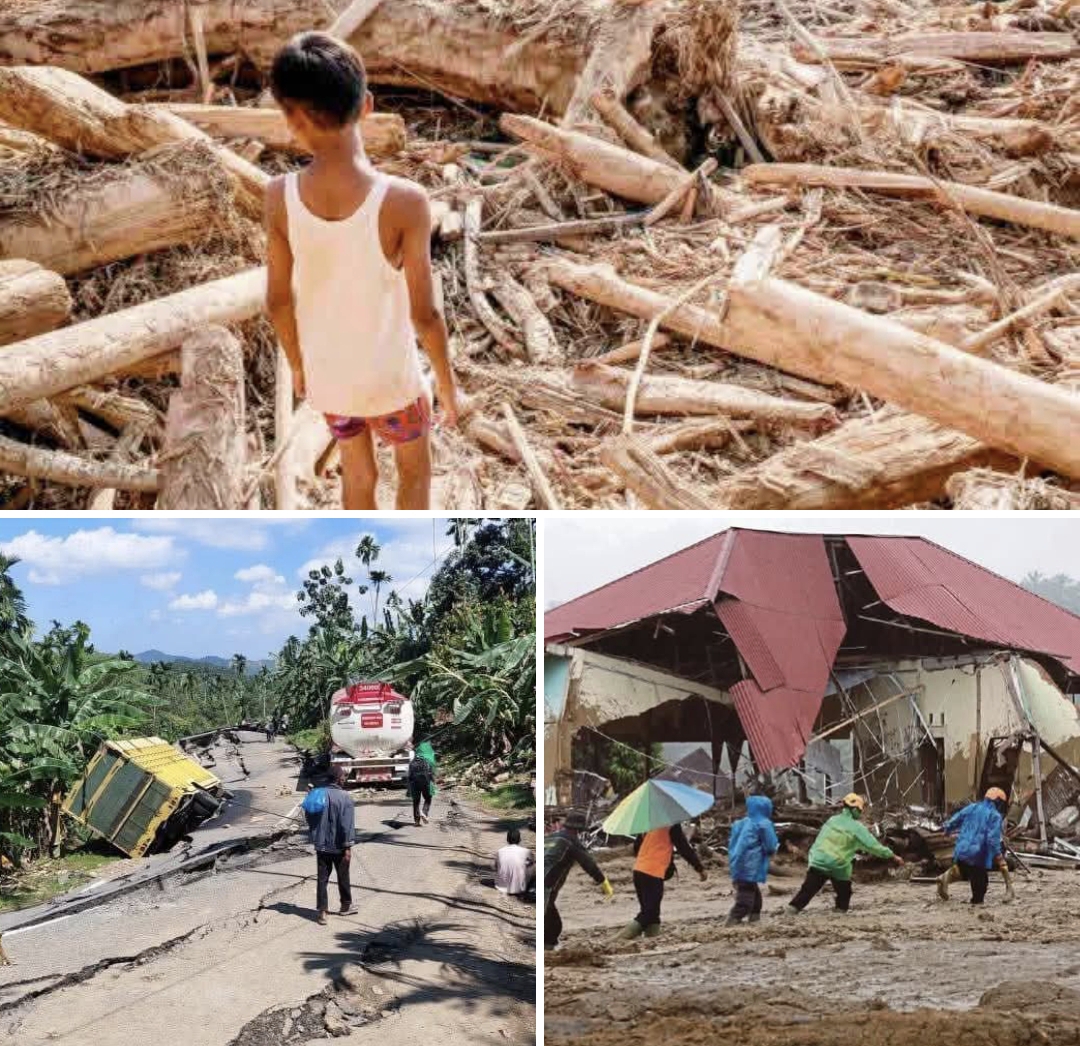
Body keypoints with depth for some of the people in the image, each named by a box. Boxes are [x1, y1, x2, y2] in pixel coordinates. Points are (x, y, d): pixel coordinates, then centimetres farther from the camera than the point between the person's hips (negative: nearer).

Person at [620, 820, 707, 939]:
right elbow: (684, 848, -7)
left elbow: (636, 846, 21)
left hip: (639, 870, 7)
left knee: (648, 911, 13)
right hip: (654, 873, -7)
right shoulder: (672, 826, -7)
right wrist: (700, 868, 1)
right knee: (650, 912, -7)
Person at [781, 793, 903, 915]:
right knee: (844, 892, 19)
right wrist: (893, 856, -2)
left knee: (807, 890, 2)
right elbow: (872, 845, -7)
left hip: (819, 861, 4)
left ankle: (792, 908, -8)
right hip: (839, 866, -4)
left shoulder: (832, 820, 7)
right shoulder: (856, 828, -7)